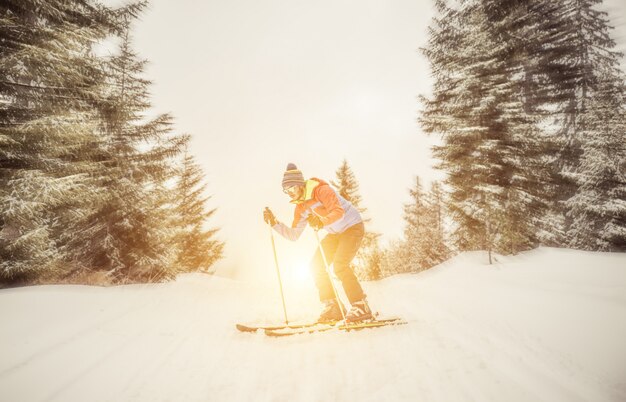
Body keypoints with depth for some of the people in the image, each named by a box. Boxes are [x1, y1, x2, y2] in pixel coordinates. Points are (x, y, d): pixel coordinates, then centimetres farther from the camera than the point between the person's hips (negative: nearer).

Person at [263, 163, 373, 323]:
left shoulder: (321, 190, -22)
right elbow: (293, 235, 1)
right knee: (317, 265, -2)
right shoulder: (300, 207, 1)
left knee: (339, 265, -23)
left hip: (353, 226, -8)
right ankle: (333, 308, 6)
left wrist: (321, 222, -46)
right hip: (336, 233, 8)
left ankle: (361, 307, -11)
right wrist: (274, 223, -8)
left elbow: (339, 212, -34)